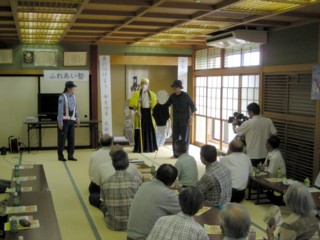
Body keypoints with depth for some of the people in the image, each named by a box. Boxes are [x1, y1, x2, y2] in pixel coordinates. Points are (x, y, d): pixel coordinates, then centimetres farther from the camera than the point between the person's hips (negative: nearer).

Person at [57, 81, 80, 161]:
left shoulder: (73, 97, 9)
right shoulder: (62, 97, -11)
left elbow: (76, 109, 14)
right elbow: (60, 110, -14)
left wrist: (77, 119, 12)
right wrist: (60, 122, -16)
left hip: (71, 120, 6)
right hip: (64, 120, -6)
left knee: (71, 139, 6)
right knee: (62, 138, 0)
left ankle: (70, 155, 12)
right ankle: (60, 155, 10)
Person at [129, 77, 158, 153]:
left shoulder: (152, 94, 8)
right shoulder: (136, 94, 2)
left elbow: (154, 105, 5)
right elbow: (133, 105, -6)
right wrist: (136, 112, -19)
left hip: (149, 113, 2)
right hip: (140, 113, -2)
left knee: (150, 130, 4)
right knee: (140, 130, -3)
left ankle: (150, 147, 14)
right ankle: (139, 148, 3)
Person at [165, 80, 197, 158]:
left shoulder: (186, 96, -8)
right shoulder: (172, 96, 3)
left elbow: (192, 106, -4)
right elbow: (166, 105, 11)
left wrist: (191, 117, -11)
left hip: (185, 121, -4)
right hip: (175, 121, 4)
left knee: (185, 138, 2)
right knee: (175, 138, 6)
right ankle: (176, 154, 17)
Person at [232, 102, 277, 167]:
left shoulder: (248, 123, -12)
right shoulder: (269, 121, -3)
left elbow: (236, 131, 0)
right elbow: (274, 133, -3)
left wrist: (234, 124, 22)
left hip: (253, 156, -4)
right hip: (266, 155, 4)